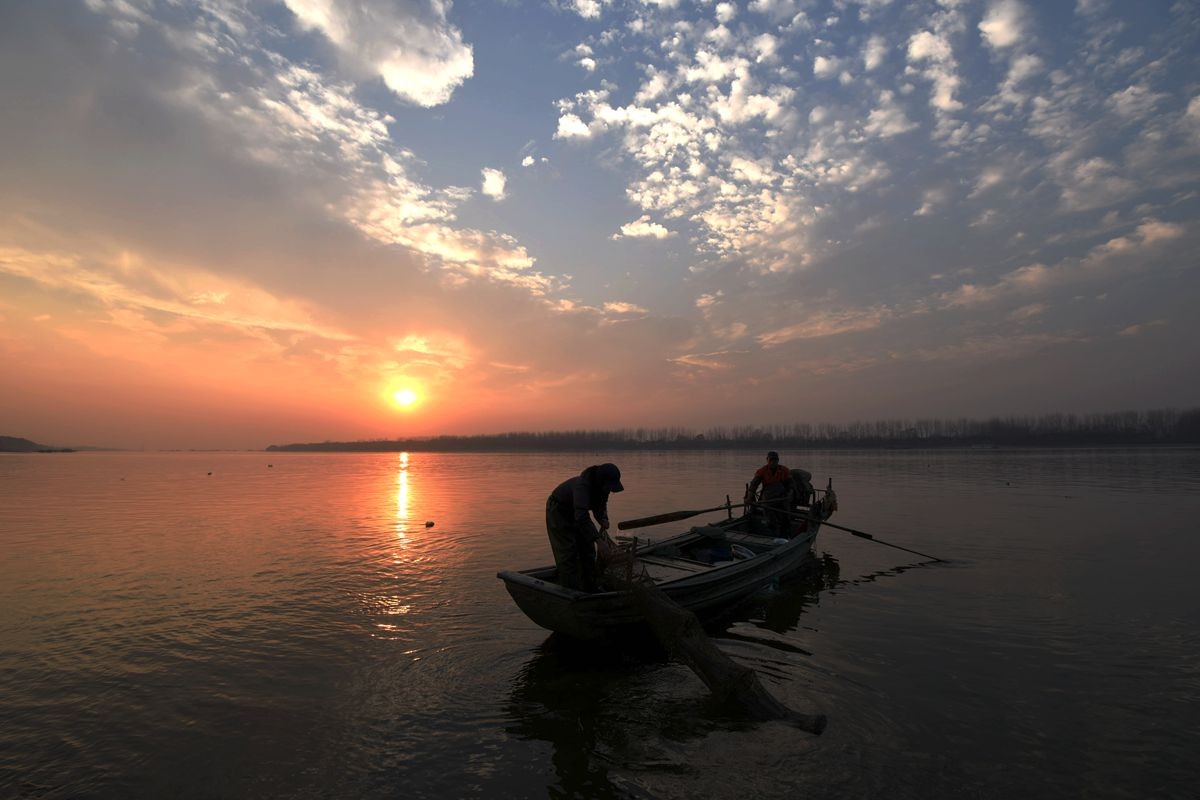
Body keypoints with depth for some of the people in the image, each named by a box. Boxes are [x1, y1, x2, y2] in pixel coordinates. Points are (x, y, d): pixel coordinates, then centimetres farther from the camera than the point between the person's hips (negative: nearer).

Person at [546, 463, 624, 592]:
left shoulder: (602, 486, -15)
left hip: (576, 512, 8)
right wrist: (599, 541, -52)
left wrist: (604, 521, -18)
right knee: (568, 553, -12)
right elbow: (581, 517, -49)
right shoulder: (582, 485, -40)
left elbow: (600, 505, 2)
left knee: (588, 550, 8)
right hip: (558, 512, -8)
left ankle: (589, 590, 17)